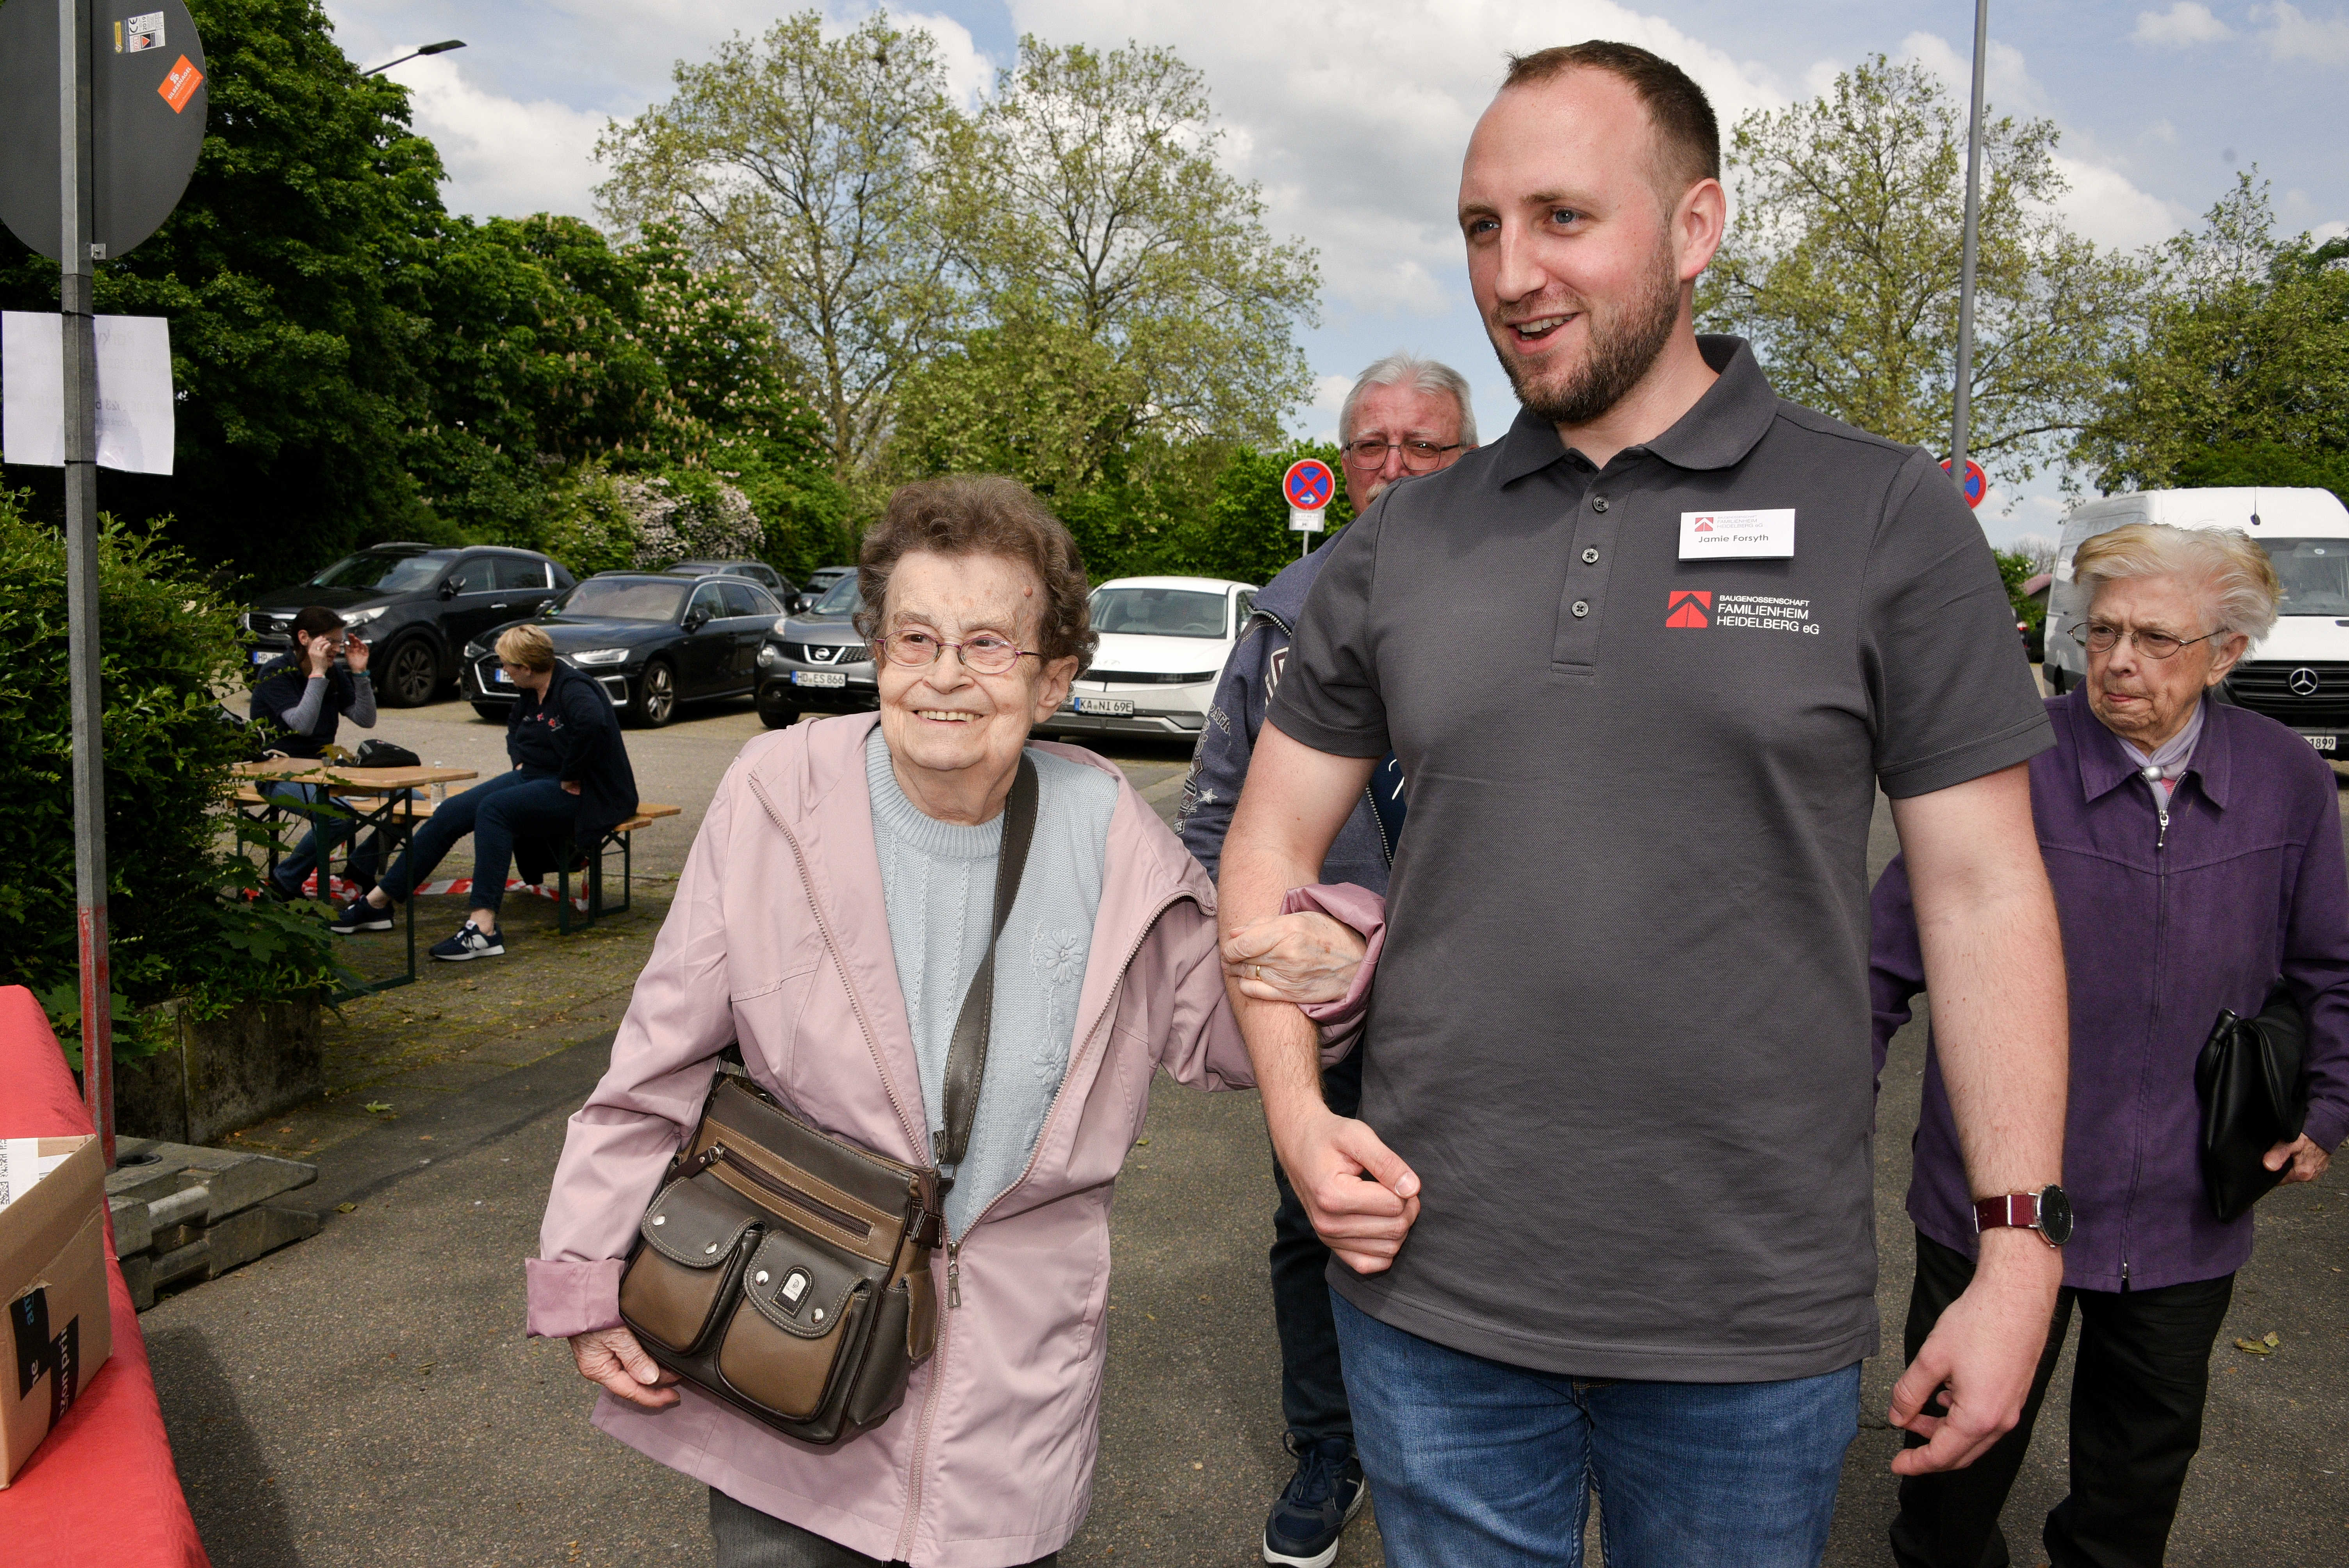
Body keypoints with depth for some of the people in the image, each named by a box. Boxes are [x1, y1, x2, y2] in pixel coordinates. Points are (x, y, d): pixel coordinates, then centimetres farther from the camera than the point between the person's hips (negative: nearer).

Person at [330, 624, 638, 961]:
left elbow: (592, 722, -41)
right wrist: (521, 762, 14)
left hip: (578, 794, -10)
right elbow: (514, 726, 34)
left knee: (494, 809, -32)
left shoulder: (573, 689, -17)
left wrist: (571, 778, -31)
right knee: (450, 813, -1)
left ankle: (483, 928, -37)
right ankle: (377, 901, 5)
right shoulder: (530, 693, 12)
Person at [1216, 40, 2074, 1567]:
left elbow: (1985, 893, -3)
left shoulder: (1888, 518, -4)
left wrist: (2021, 1251, -6)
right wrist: (1297, 1113, -4)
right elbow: (1272, 844, 9)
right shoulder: (1405, 541, 3)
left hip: (1755, 1326, -1)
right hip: (1429, 1288, 2)